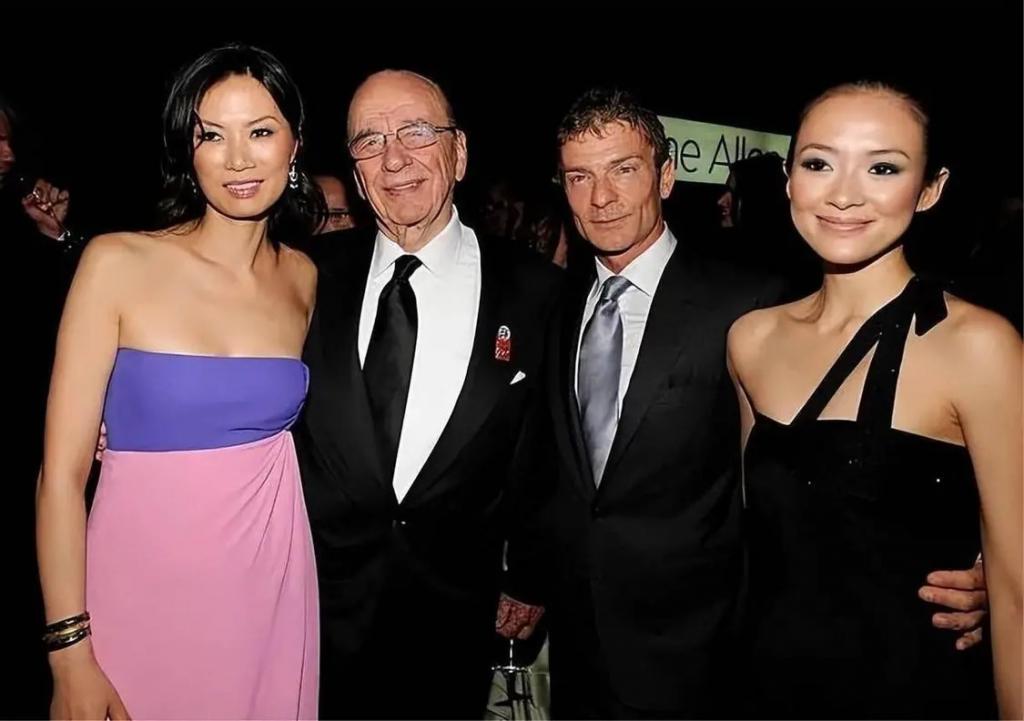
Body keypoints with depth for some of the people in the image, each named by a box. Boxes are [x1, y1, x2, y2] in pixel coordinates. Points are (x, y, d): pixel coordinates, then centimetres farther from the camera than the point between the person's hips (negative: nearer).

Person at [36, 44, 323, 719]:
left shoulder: (306, 279, 1)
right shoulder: (118, 263, -10)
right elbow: (61, 473, -11)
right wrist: (70, 655, -12)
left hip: (272, 594, 3)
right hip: (143, 594, -3)